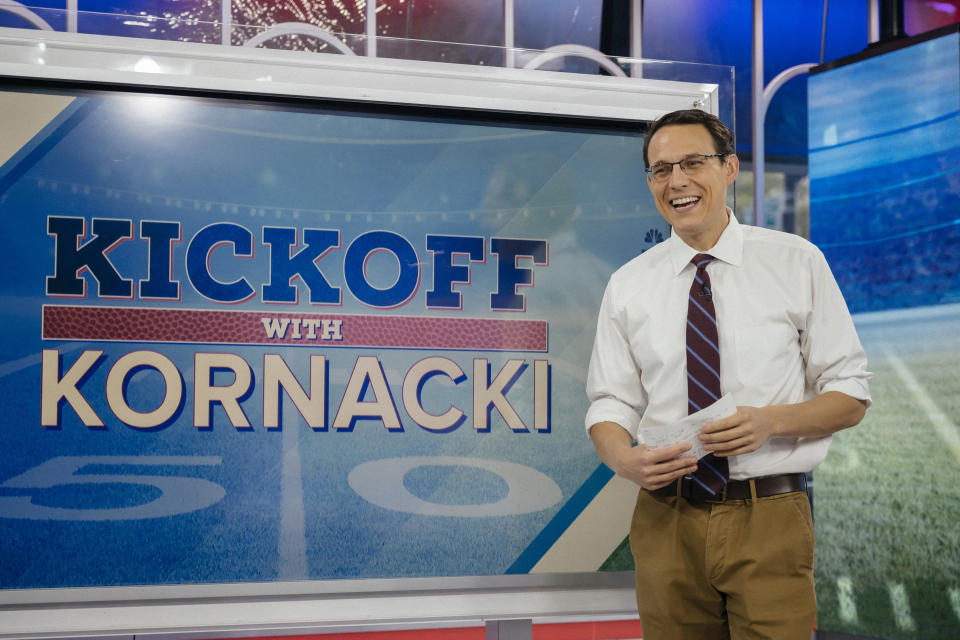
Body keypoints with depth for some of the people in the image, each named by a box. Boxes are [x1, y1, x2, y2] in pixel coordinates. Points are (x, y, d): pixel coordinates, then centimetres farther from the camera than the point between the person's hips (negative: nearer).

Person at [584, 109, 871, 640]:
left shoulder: (796, 263, 1)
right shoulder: (627, 286, 6)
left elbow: (851, 395, 2)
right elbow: (610, 403, 7)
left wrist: (771, 421, -16)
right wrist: (626, 460, -15)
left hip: (770, 521, -1)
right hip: (666, 520, 2)